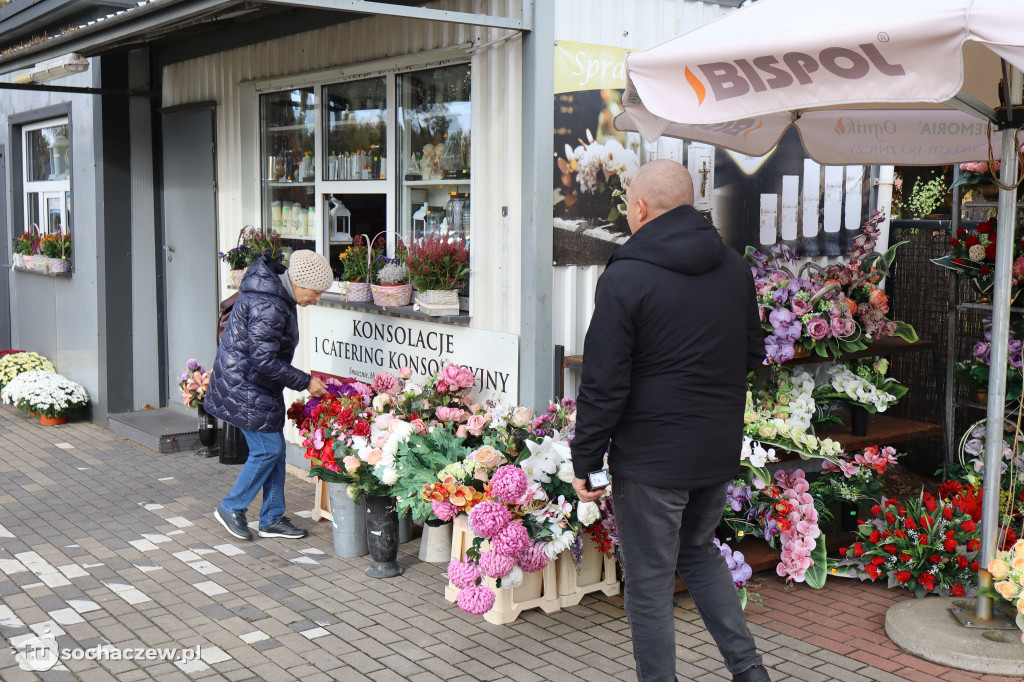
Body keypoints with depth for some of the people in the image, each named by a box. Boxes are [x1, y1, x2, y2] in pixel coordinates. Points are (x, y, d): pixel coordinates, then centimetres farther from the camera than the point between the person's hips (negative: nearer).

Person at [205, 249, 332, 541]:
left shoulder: (273, 290, 6)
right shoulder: (268, 307, -27)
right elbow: (263, 361, -27)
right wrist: (305, 382, -20)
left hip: (257, 386, 10)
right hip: (245, 388, -10)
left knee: (276, 449, 11)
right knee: (267, 449, -5)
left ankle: (272, 519, 19)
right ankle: (231, 509, 13)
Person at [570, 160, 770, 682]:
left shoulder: (625, 278, -15)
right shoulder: (735, 268, 5)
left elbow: (603, 383, -14)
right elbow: (752, 355, 16)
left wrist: (585, 461, -6)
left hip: (651, 456, -7)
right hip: (721, 449, 7)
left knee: (650, 581, 6)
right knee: (698, 550, 25)